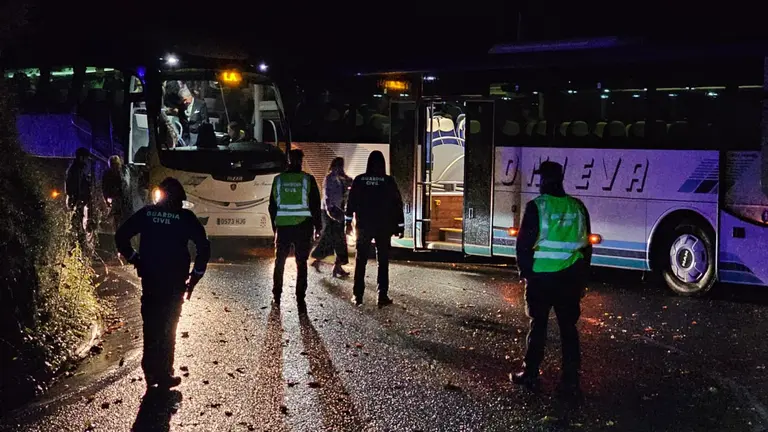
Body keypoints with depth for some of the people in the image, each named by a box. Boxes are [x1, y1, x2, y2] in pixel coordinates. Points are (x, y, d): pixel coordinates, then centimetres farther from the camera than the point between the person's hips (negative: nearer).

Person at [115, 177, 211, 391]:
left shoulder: (146, 213, 2)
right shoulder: (185, 217, -7)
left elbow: (120, 236, 2)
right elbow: (204, 247, -11)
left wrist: (134, 259, 10)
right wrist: (195, 276, -3)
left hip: (149, 280, 3)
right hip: (174, 283, -3)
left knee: (150, 325, 16)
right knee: (168, 327, 6)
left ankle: (150, 371, 22)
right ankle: (164, 375, 9)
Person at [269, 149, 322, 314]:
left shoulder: (278, 180, 3)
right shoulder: (308, 179, -3)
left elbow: (272, 205, 8)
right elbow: (315, 205, -2)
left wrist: (274, 226, 17)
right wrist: (318, 226, 6)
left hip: (282, 226, 2)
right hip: (303, 226, -2)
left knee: (279, 262, 15)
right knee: (301, 264, 3)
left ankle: (276, 297, 20)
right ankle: (300, 300, 1)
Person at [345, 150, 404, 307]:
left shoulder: (359, 180, -2)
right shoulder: (389, 181, -6)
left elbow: (351, 202, 2)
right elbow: (397, 204, -5)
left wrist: (348, 222, 12)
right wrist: (400, 226, 2)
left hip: (364, 226, 1)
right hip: (384, 227, -1)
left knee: (360, 261, 8)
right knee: (383, 262, 4)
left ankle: (358, 296, 8)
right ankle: (383, 296, 1)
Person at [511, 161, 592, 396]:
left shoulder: (536, 206, -9)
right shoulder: (578, 207, 5)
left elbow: (524, 243, -9)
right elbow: (586, 245, 10)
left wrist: (524, 270, 5)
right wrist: (582, 277, 17)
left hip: (541, 277, -3)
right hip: (570, 278, 3)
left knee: (538, 325, 8)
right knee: (568, 327, 9)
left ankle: (530, 374, 15)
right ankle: (570, 378, 11)